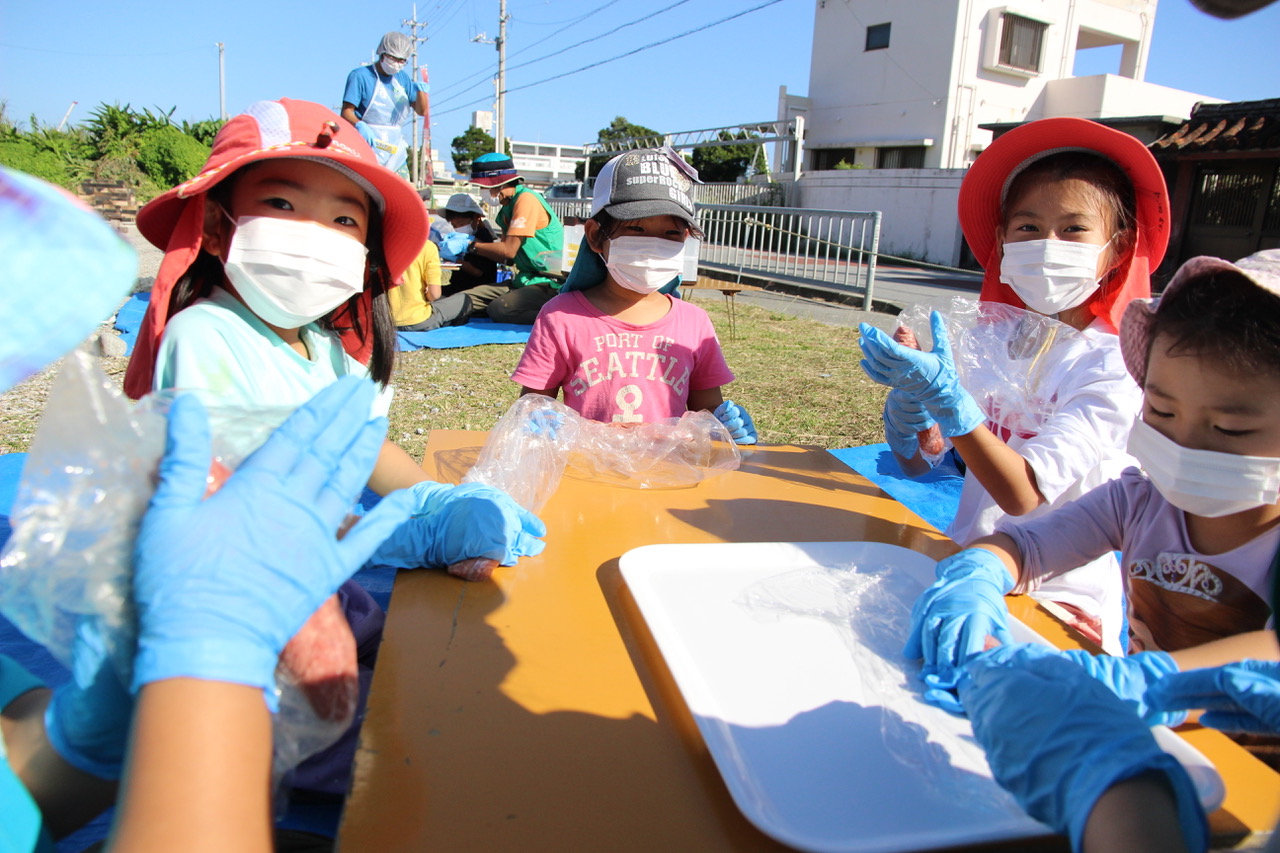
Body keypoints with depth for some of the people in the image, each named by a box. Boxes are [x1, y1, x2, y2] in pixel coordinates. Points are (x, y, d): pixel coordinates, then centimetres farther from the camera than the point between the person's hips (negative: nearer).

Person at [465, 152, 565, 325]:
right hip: (527, 278, 10)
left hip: (549, 283, -10)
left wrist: (472, 246, -5)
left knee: (500, 309, -27)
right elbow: (508, 258, 11)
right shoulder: (508, 207, 15)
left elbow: (509, 251, -17)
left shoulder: (526, 199, -13)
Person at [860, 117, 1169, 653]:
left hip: (1056, 602, -5)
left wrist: (945, 396, -34)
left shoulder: (1112, 367, -11)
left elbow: (1023, 494, -22)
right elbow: (917, 463, 2)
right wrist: (908, 384, -17)